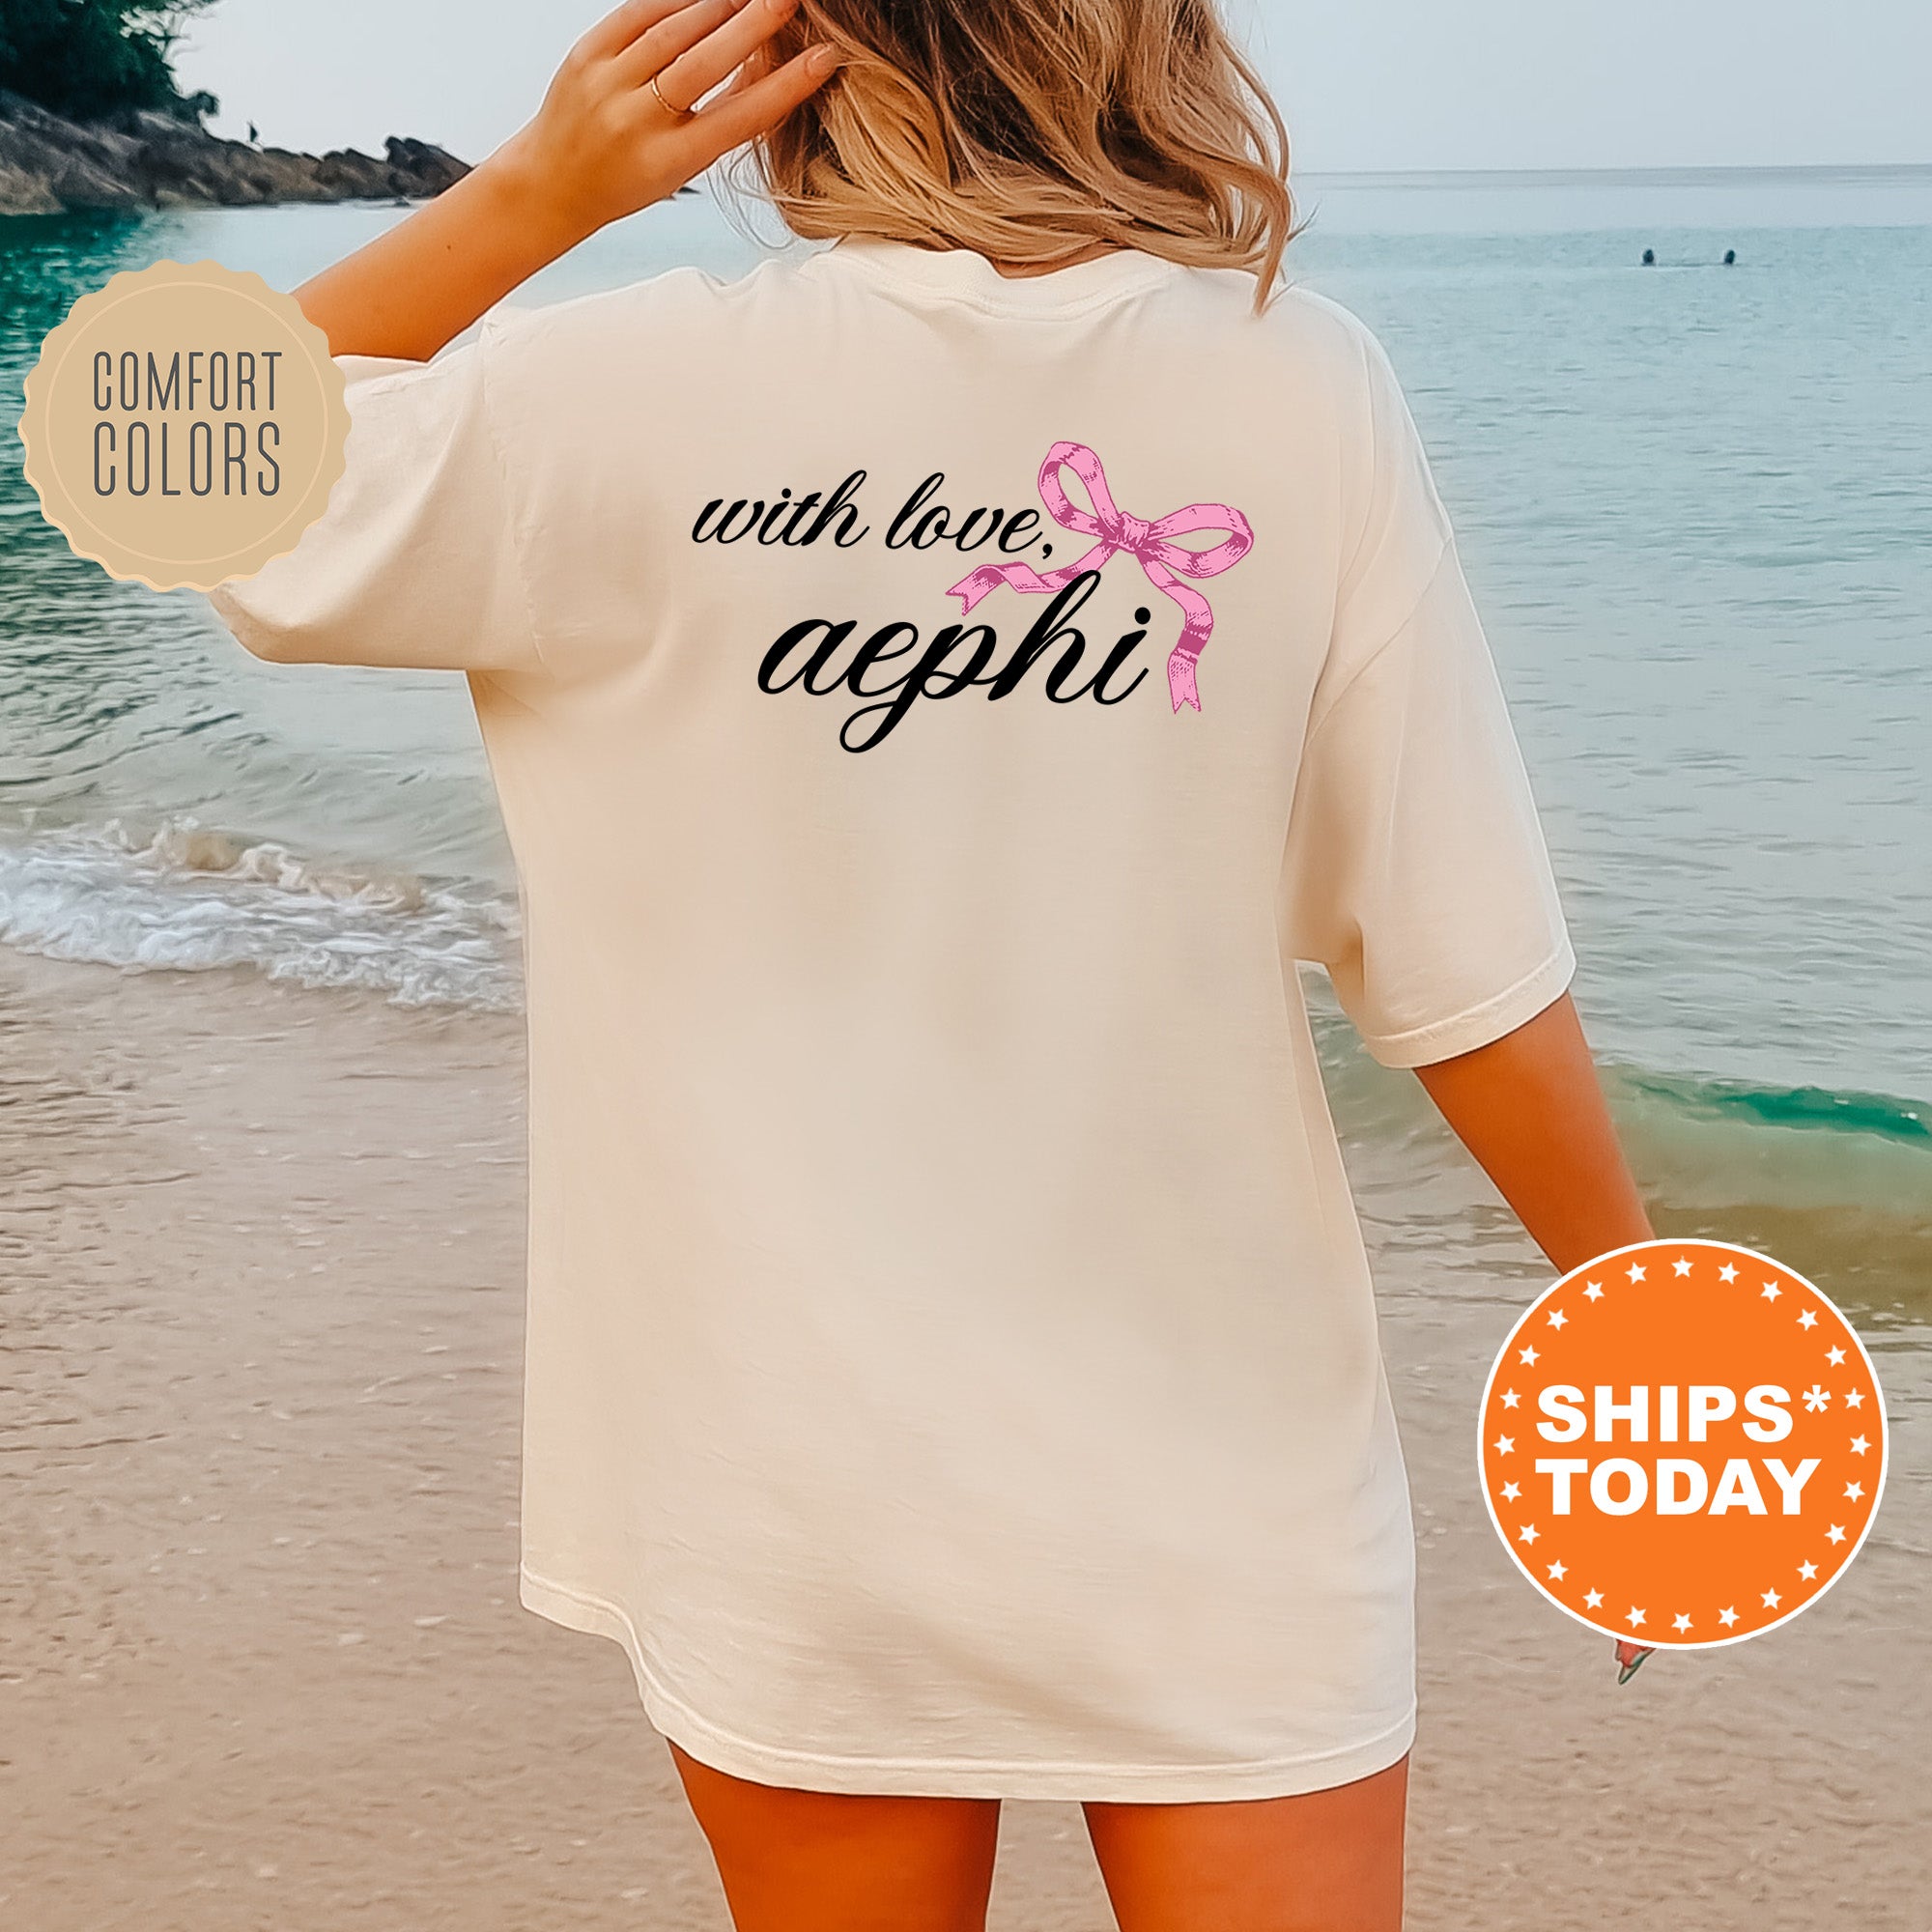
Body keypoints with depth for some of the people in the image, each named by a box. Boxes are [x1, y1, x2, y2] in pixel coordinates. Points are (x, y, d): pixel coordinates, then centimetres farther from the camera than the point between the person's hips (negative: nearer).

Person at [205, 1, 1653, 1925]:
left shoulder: (620, 395, -11)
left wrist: (534, 190, -1)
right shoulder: (1301, 388, -8)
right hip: (1227, 1488, 0)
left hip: (799, 1510, 0)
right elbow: (1470, 967, -7)